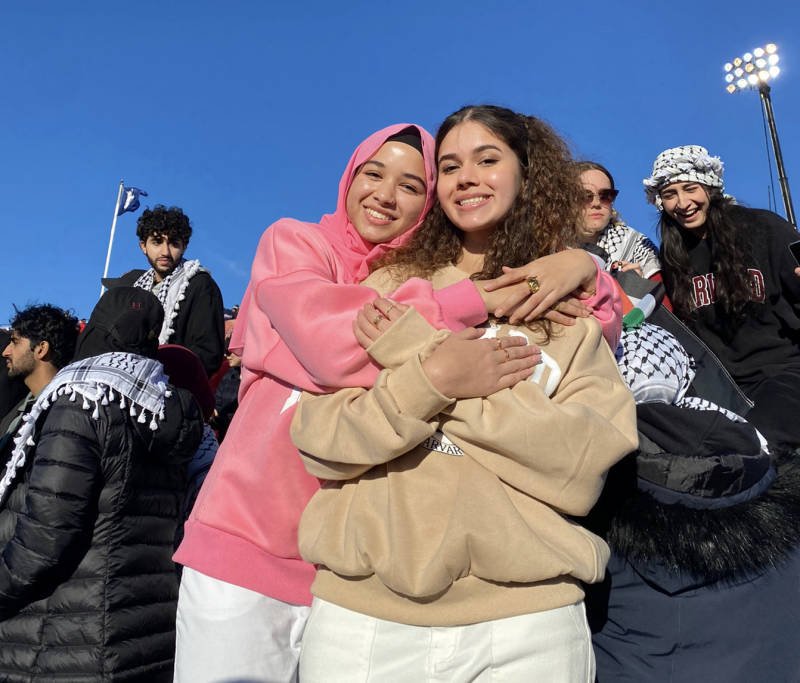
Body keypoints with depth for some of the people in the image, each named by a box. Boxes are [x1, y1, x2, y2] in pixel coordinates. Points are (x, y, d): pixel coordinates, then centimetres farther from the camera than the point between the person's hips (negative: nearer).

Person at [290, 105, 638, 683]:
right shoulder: (391, 286, 3)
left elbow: (586, 468, -12)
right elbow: (317, 443, -3)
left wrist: (408, 361, -15)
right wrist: (429, 380, -21)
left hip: (525, 617, 0)